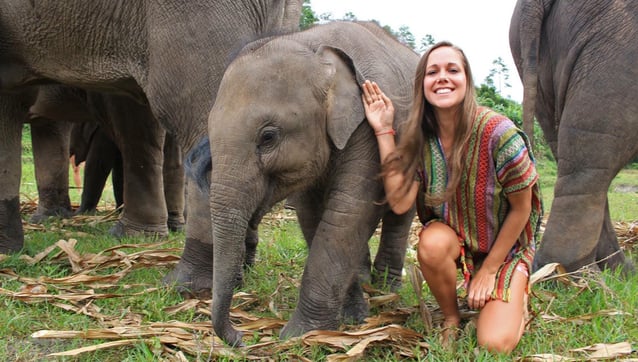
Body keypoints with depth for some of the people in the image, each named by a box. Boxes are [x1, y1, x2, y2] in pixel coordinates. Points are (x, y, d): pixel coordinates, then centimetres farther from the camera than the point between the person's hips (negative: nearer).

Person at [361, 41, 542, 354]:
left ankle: (516, 298, 17)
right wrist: (383, 131, -25)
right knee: (432, 244, -34)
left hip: (504, 245, -3)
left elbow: (521, 208, -16)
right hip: (452, 233, 3)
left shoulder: (497, 133, -26)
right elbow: (400, 202, -24)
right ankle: (451, 318, -3)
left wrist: (488, 271, -9)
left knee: (495, 345, -19)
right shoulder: (419, 137, -14)